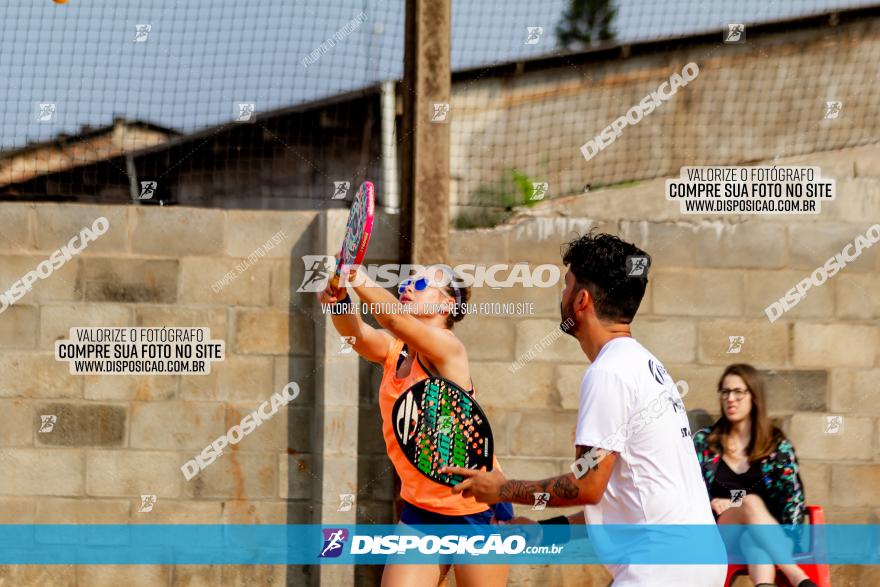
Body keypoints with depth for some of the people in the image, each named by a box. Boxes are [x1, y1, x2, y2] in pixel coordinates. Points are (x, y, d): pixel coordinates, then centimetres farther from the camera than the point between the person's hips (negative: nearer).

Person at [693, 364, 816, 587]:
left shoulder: (777, 445, 9)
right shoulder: (704, 441, 11)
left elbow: (793, 497, 1)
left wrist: (786, 538, -16)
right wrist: (713, 504, -11)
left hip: (763, 532, 0)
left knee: (756, 542, -40)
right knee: (752, 502, -36)